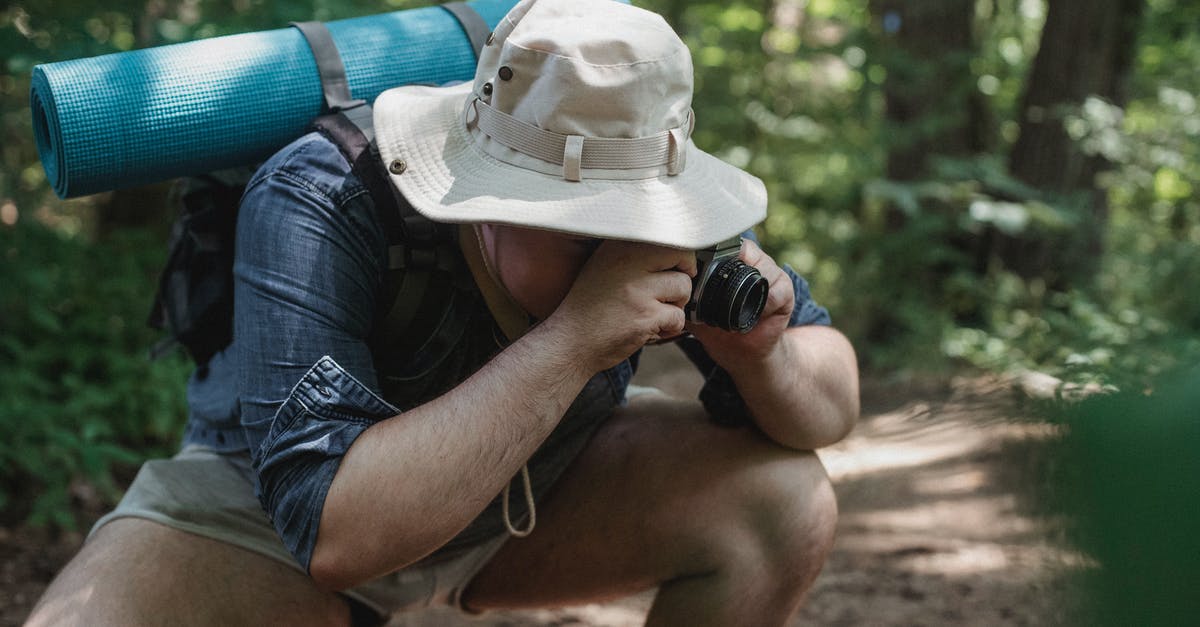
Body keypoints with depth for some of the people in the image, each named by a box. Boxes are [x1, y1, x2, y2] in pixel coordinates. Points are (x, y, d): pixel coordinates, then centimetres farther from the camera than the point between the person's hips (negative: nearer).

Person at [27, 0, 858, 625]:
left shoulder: (659, 199, -21)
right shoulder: (317, 203, -35)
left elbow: (833, 400, -12)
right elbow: (332, 534, -44)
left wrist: (763, 360, -37)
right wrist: (570, 341, -50)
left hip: (533, 489, 4)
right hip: (270, 519, -3)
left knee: (785, 502, -19)